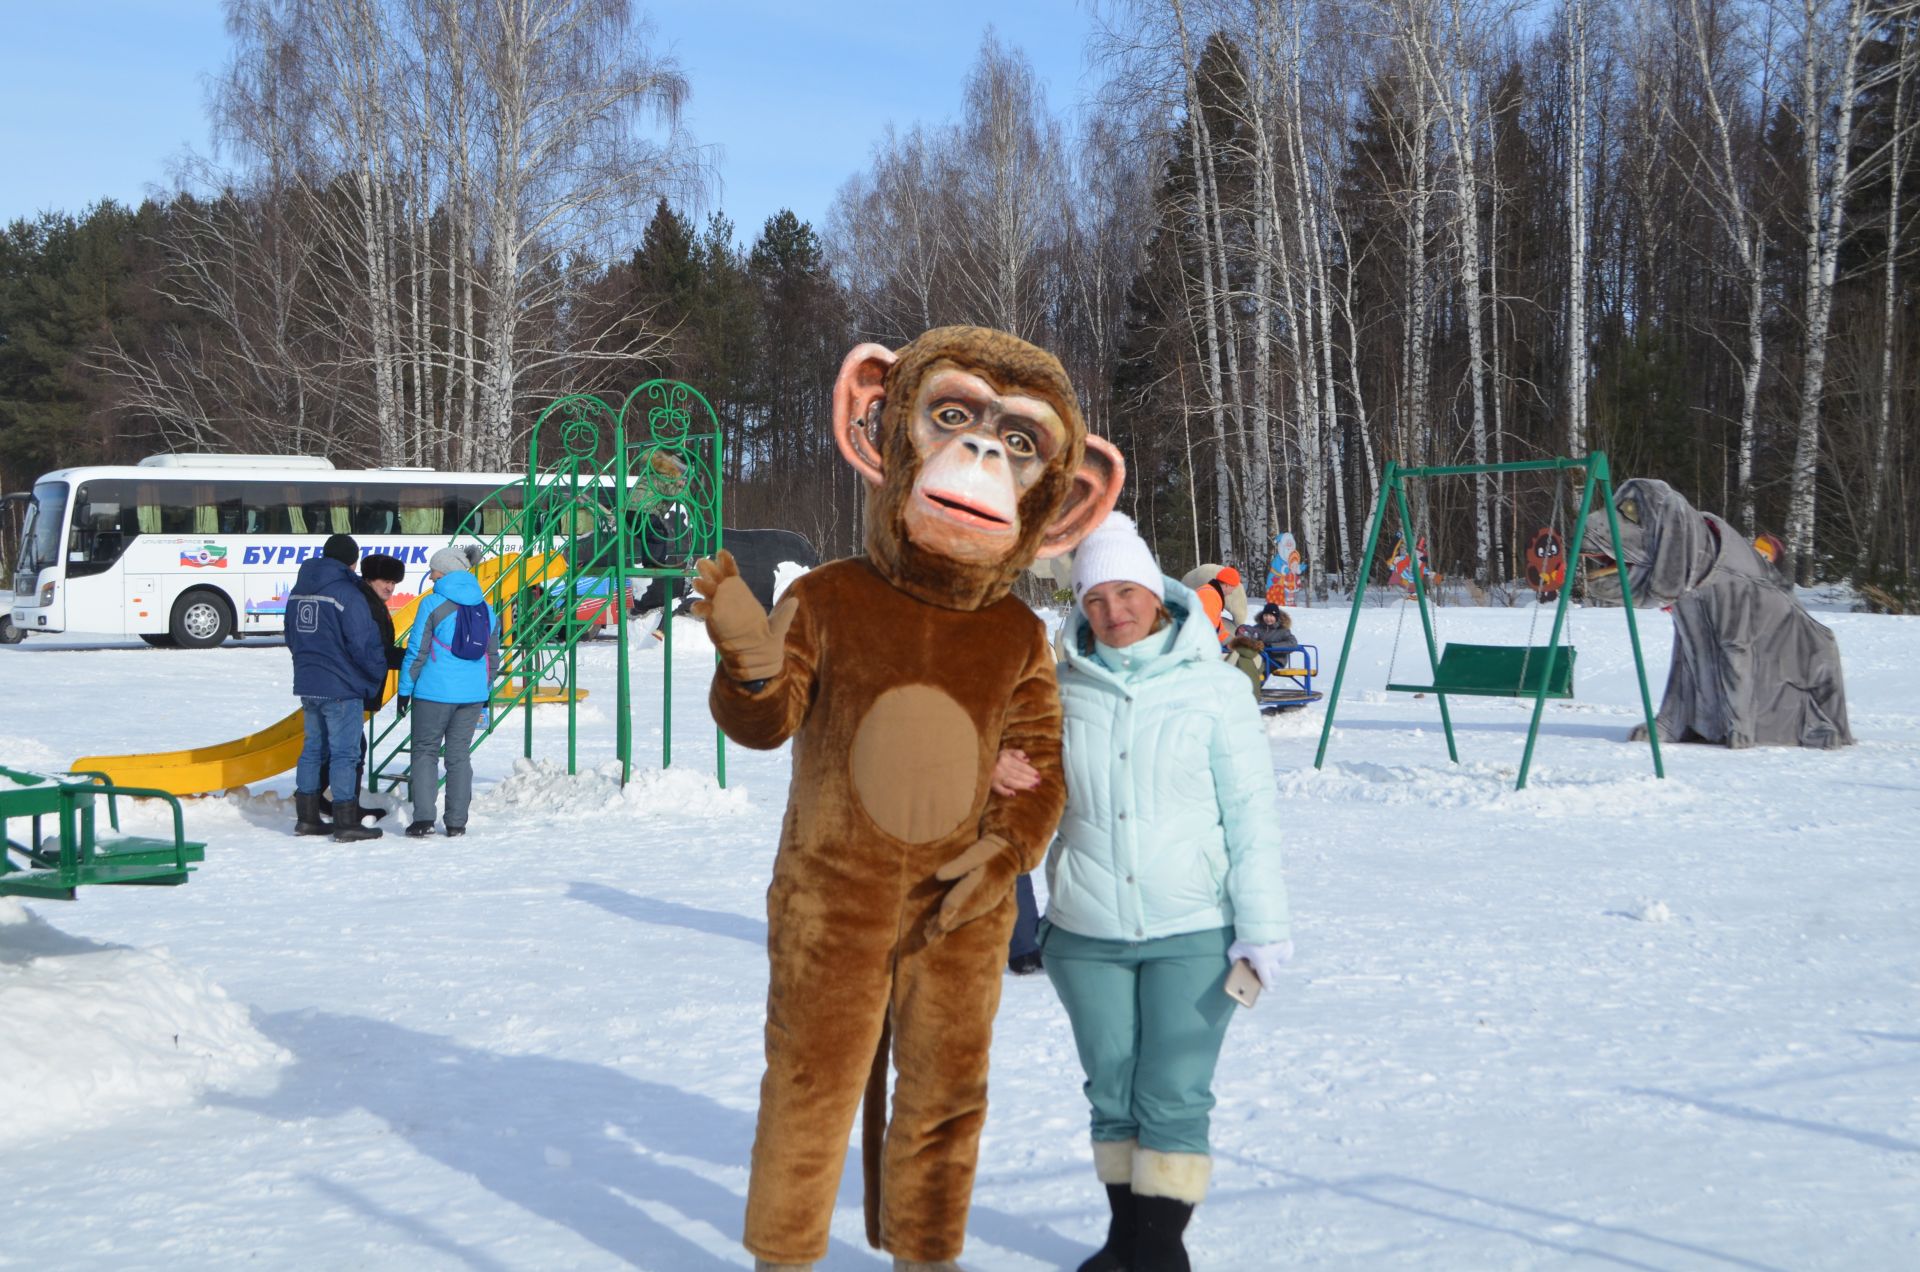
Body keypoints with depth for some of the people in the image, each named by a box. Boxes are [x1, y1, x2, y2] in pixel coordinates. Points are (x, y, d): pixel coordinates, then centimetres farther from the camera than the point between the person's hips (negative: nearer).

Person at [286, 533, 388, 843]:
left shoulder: (299, 591, 10)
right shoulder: (346, 593, -16)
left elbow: (292, 637, 19)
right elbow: (364, 643, -17)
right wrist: (378, 670, 0)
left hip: (307, 684, 8)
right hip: (341, 688, -8)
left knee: (314, 748, 16)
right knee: (344, 752, -3)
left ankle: (306, 818, 20)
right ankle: (345, 824, -2)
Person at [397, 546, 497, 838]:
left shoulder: (433, 604, -9)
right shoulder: (486, 608, 8)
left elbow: (417, 651, -8)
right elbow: (493, 656, 13)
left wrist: (405, 690, -1)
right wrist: (486, 692, 23)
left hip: (435, 692, -4)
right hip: (473, 694, 5)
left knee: (425, 751, 5)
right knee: (459, 754, 10)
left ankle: (423, 817, -7)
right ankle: (456, 822, 9)